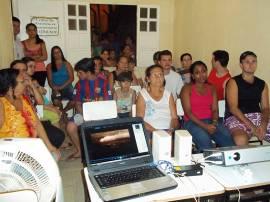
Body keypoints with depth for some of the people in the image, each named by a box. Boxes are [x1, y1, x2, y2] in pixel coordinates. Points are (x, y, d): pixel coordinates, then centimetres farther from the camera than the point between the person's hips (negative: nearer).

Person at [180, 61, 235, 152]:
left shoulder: (211, 88, 17)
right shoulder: (187, 89, 2)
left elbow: (215, 109, 10)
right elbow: (188, 112, -7)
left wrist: (214, 122, -12)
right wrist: (204, 126, -17)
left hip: (210, 121, 4)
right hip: (192, 122, -4)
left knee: (227, 137, -26)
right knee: (205, 140, -34)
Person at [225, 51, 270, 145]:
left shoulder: (262, 84, 15)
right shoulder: (233, 82, 0)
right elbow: (233, 108, -10)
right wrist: (251, 127, -18)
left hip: (257, 117, 5)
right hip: (237, 118, -5)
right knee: (241, 140, -36)